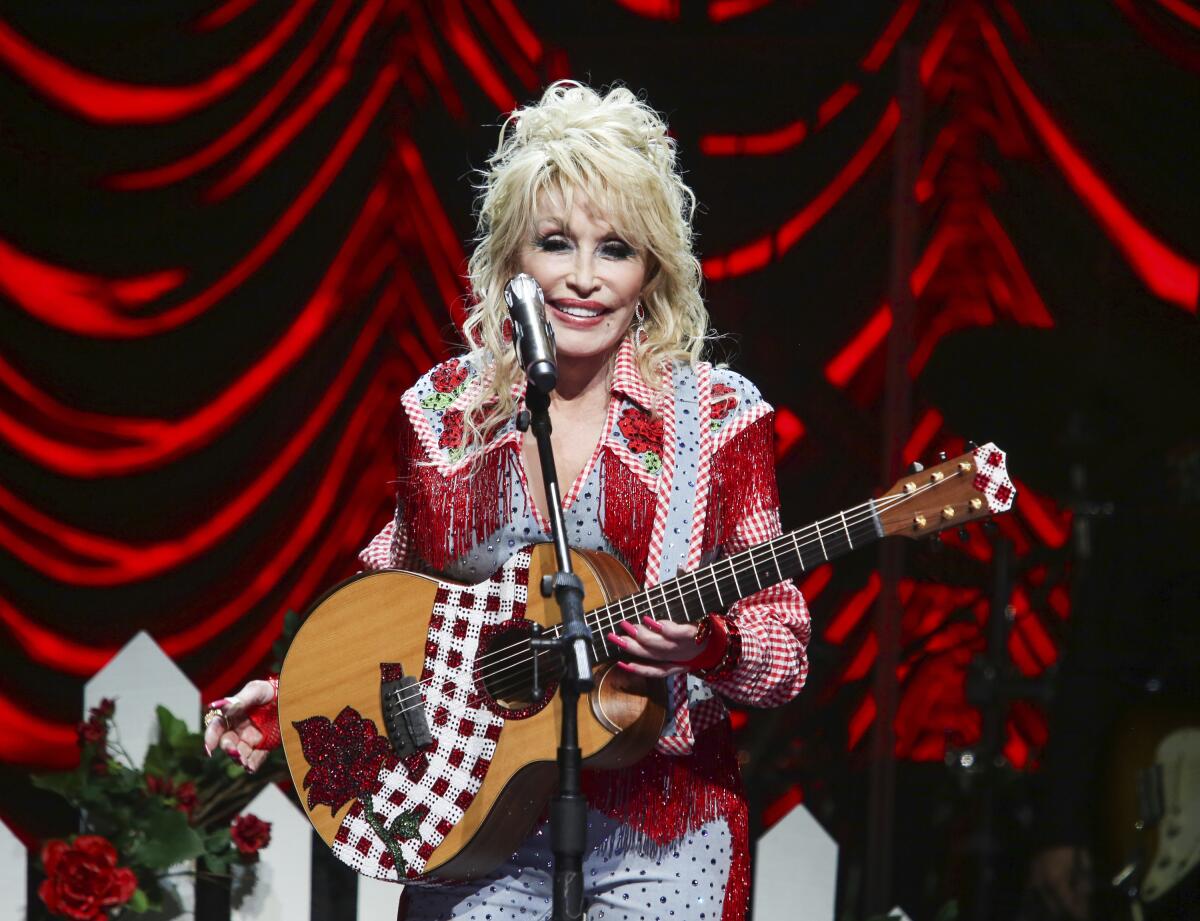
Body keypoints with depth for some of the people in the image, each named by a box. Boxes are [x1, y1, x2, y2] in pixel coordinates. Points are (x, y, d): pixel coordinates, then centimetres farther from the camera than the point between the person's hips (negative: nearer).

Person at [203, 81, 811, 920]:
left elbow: (785, 655, -2)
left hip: (659, 847, -2)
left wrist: (705, 645, -23)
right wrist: (289, 698, 0)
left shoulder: (718, 417, -3)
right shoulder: (439, 411, 4)